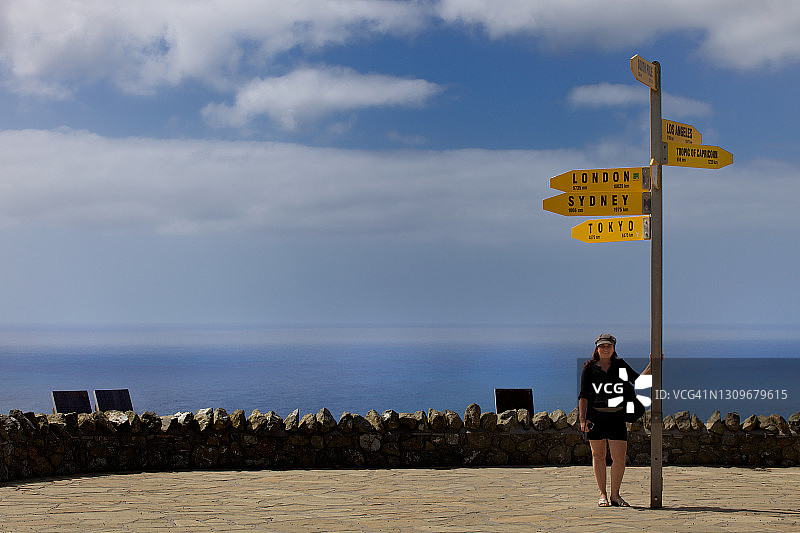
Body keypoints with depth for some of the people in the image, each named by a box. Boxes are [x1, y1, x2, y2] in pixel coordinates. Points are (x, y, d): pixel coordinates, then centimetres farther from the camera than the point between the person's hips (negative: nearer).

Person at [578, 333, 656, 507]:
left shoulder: (620, 366, 12)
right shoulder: (590, 368, 5)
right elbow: (583, 395, 3)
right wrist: (582, 419, -6)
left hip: (617, 416, 1)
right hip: (595, 415, -1)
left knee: (620, 457, -6)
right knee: (598, 455, 4)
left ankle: (615, 495, 6)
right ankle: (603, 495, 13)